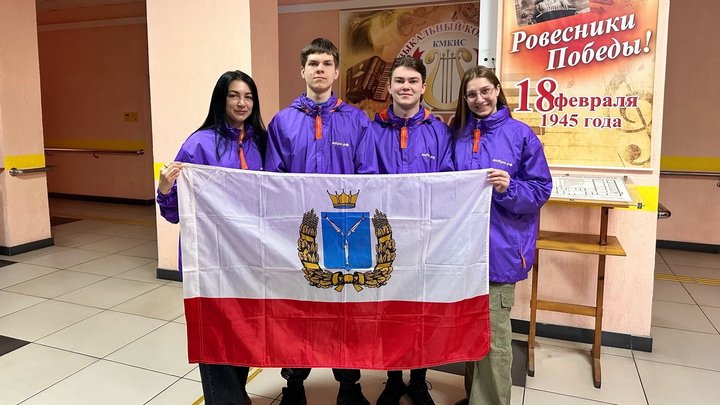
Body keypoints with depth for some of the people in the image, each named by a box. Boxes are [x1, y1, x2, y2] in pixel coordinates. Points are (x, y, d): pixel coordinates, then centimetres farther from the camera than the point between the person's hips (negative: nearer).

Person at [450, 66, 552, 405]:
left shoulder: (521, 134, -4)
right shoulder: (458, 135, 8)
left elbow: (541, 189, -5)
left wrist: (509, 188, -21)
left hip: (500, 249, -4)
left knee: (493, 338, 0)